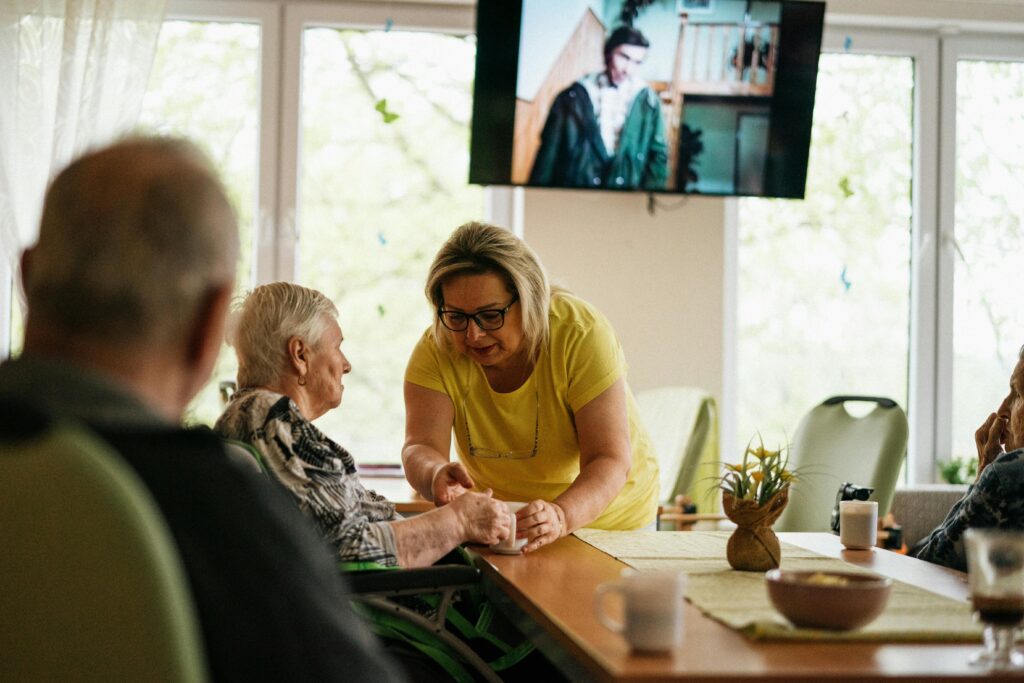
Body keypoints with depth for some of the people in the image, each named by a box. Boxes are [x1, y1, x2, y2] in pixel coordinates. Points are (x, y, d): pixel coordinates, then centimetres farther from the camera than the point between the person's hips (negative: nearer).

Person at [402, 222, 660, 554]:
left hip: (607, 516, -1)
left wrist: (561, 516, -47)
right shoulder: (435, 351, -14)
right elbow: (421, 448, -22)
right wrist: (437, 476, -46)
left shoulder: (581, 333, -23)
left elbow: (610, 461, -27)